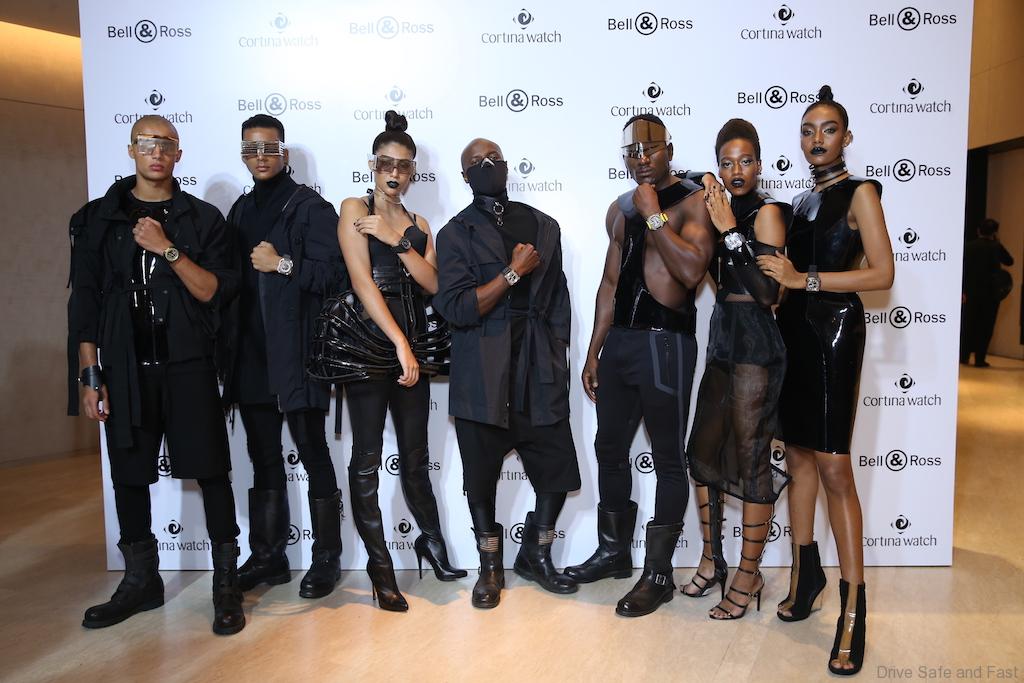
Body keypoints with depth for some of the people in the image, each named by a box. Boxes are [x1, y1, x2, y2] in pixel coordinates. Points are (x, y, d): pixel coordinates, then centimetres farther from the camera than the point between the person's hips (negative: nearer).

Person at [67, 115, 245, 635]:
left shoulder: (202, 218, 4)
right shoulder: (99, 218, 8)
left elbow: (216, 291, -4)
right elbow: (85, 300, 6)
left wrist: (168, 250, -16)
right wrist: (89, 376, 1)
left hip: (187, 366, -2)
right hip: (125, 369, 2)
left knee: (210, 470, -3)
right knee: (128, 475, 9)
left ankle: (226, 583, 8)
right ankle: (140, 581, 25)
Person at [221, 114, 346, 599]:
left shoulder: (311, 207, -2)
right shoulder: (240, 211, 18)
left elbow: (332, 273, -11)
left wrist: (283, 263, -14)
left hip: (296, 352, -6)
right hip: (251, 355, 7)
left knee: (313, 454, 0)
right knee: (264, 459, 13)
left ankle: (326, 558, 11)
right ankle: (267, 556, 24)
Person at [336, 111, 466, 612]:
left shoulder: (419, 225, 16)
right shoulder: (355, 210, 1)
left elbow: (432, 284, 2)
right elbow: (362, 281, -11)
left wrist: (399, 241, -11)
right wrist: (399, 344, -18)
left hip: (412, 344, 4)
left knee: (415, 454, 12)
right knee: (367, 458, 1)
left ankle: (431, 540, 30)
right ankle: (380, 566, 12)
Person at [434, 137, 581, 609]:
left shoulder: (543, 226, 13)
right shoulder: (456, 234, 2)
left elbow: (558, 297, 14)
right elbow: (456, 309, -11)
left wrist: (557, 357, 6)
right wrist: (514, 271, -11)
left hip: (538, 373, 3)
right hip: (482, 376, -2)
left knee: (557, 472, 3)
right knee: (481, 478, 8)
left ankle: (535, 556, 29)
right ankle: (491, 568, 29)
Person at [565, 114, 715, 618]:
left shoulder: (693, 202, -5)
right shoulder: (620, 209, 15)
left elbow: (692, 270, -21)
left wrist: (654, 215, -15)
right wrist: (593, 352, 14)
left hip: (666, 343, -7)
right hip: (618, 340, 7)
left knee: (667, 459, 2)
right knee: (609, 449, 15)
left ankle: (659, 574, 15)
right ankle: (614, 551, 33)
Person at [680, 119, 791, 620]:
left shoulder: (766, 212, -8)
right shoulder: (724, 211, 13)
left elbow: (770, 291, -17)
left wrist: (730, 232, -19)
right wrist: (717, 225, 7)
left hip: (756, 345, -8)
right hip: (721, 339, 8)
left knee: (750, 460, 0)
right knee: (702, 452, 12)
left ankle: (748, 576, 16)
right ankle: (711, 560, 28)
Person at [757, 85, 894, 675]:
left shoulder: (859, 192, -3)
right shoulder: (803, 200, 17)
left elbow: (882, 274, -12)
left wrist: (805, 279, -15)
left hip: (834, 329, -7)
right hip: (795, 329, 7)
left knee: (834, 468, -8)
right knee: (799, 455, 10)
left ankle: (854, 610, 1)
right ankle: (807, 571, 24)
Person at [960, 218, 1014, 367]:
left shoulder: (969, 246, 1)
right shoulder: (996, 247, -4)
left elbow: (962, 269, -2)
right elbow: (1009, 261, 12)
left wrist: (963, 290, 2)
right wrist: (998, 243, 13)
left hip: (971, 292, 2)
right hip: (990, 292, -2)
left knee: (968, 324, 10)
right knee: (985, 326, 3)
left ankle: (964, 356, 11)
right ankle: (980, 359, 1)